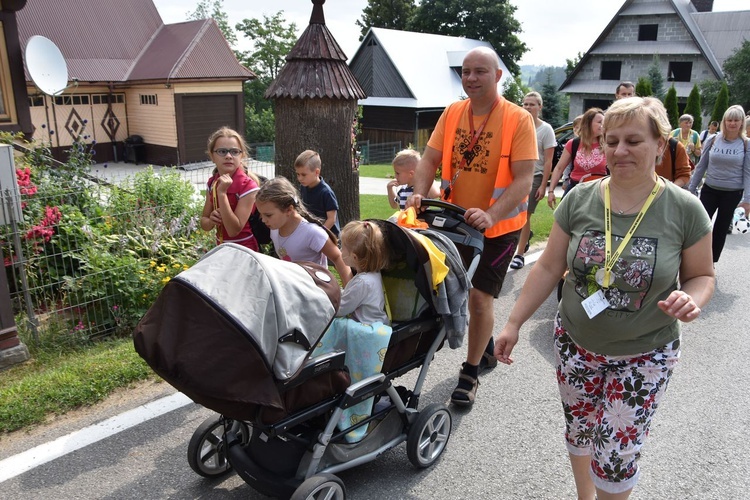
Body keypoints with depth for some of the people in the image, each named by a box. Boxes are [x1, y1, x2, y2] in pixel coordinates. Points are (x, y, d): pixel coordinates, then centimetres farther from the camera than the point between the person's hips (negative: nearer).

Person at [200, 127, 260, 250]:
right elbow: (204, 223, 5)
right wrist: (211, 221, -16)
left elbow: (234, 230, -24)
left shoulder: (247, 186, -19)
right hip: (222, 249, 6)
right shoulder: (212, 183, -2)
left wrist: (222, 193, -28)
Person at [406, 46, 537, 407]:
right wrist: (419, 193, -21)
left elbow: (523, 179, -19)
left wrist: (490, 215, -33)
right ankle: (486, 349, 43)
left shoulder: (518, 119, -13)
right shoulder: (452, 113, 2)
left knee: (479, 297, -6)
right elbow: (430, 159, -1)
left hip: (499, 225, -5)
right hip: (456, 220, 5)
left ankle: (470, 373, 15)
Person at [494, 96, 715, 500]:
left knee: (617, 453, 3)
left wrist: (691, 300, -22)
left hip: (644, 355, -2)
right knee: (578, 429, 18)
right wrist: (514, 322, -3)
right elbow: (549, 267, -2)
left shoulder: (685, 210, -11)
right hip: (575, 344, 2)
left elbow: (702, 275, 1)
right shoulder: (579, 200, -8)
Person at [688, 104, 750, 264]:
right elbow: (701, 167, 3)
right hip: (709, 190, 0)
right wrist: (691, 189, 4)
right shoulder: (713, 140, -2)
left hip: (733, 193, 0)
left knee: (721, 228, 11)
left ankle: (711, 262, 24)